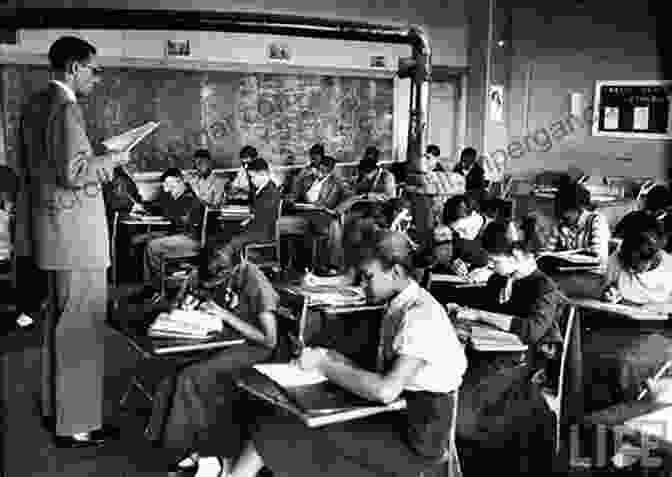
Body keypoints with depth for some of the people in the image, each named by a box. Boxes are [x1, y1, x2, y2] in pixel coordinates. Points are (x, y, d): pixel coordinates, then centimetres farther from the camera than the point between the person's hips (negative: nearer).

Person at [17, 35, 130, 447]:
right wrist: (111, 160, -7)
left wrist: (97, 162, 18)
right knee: (82, 325, -4)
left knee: (61, 319, 19)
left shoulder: (37, 105, 13)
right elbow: (74, 173, -24)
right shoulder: (66, 109, -16)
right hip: (75, 229, -10)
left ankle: (56, 404, 31)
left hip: (51, 225, 10)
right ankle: (76, 424, 3)